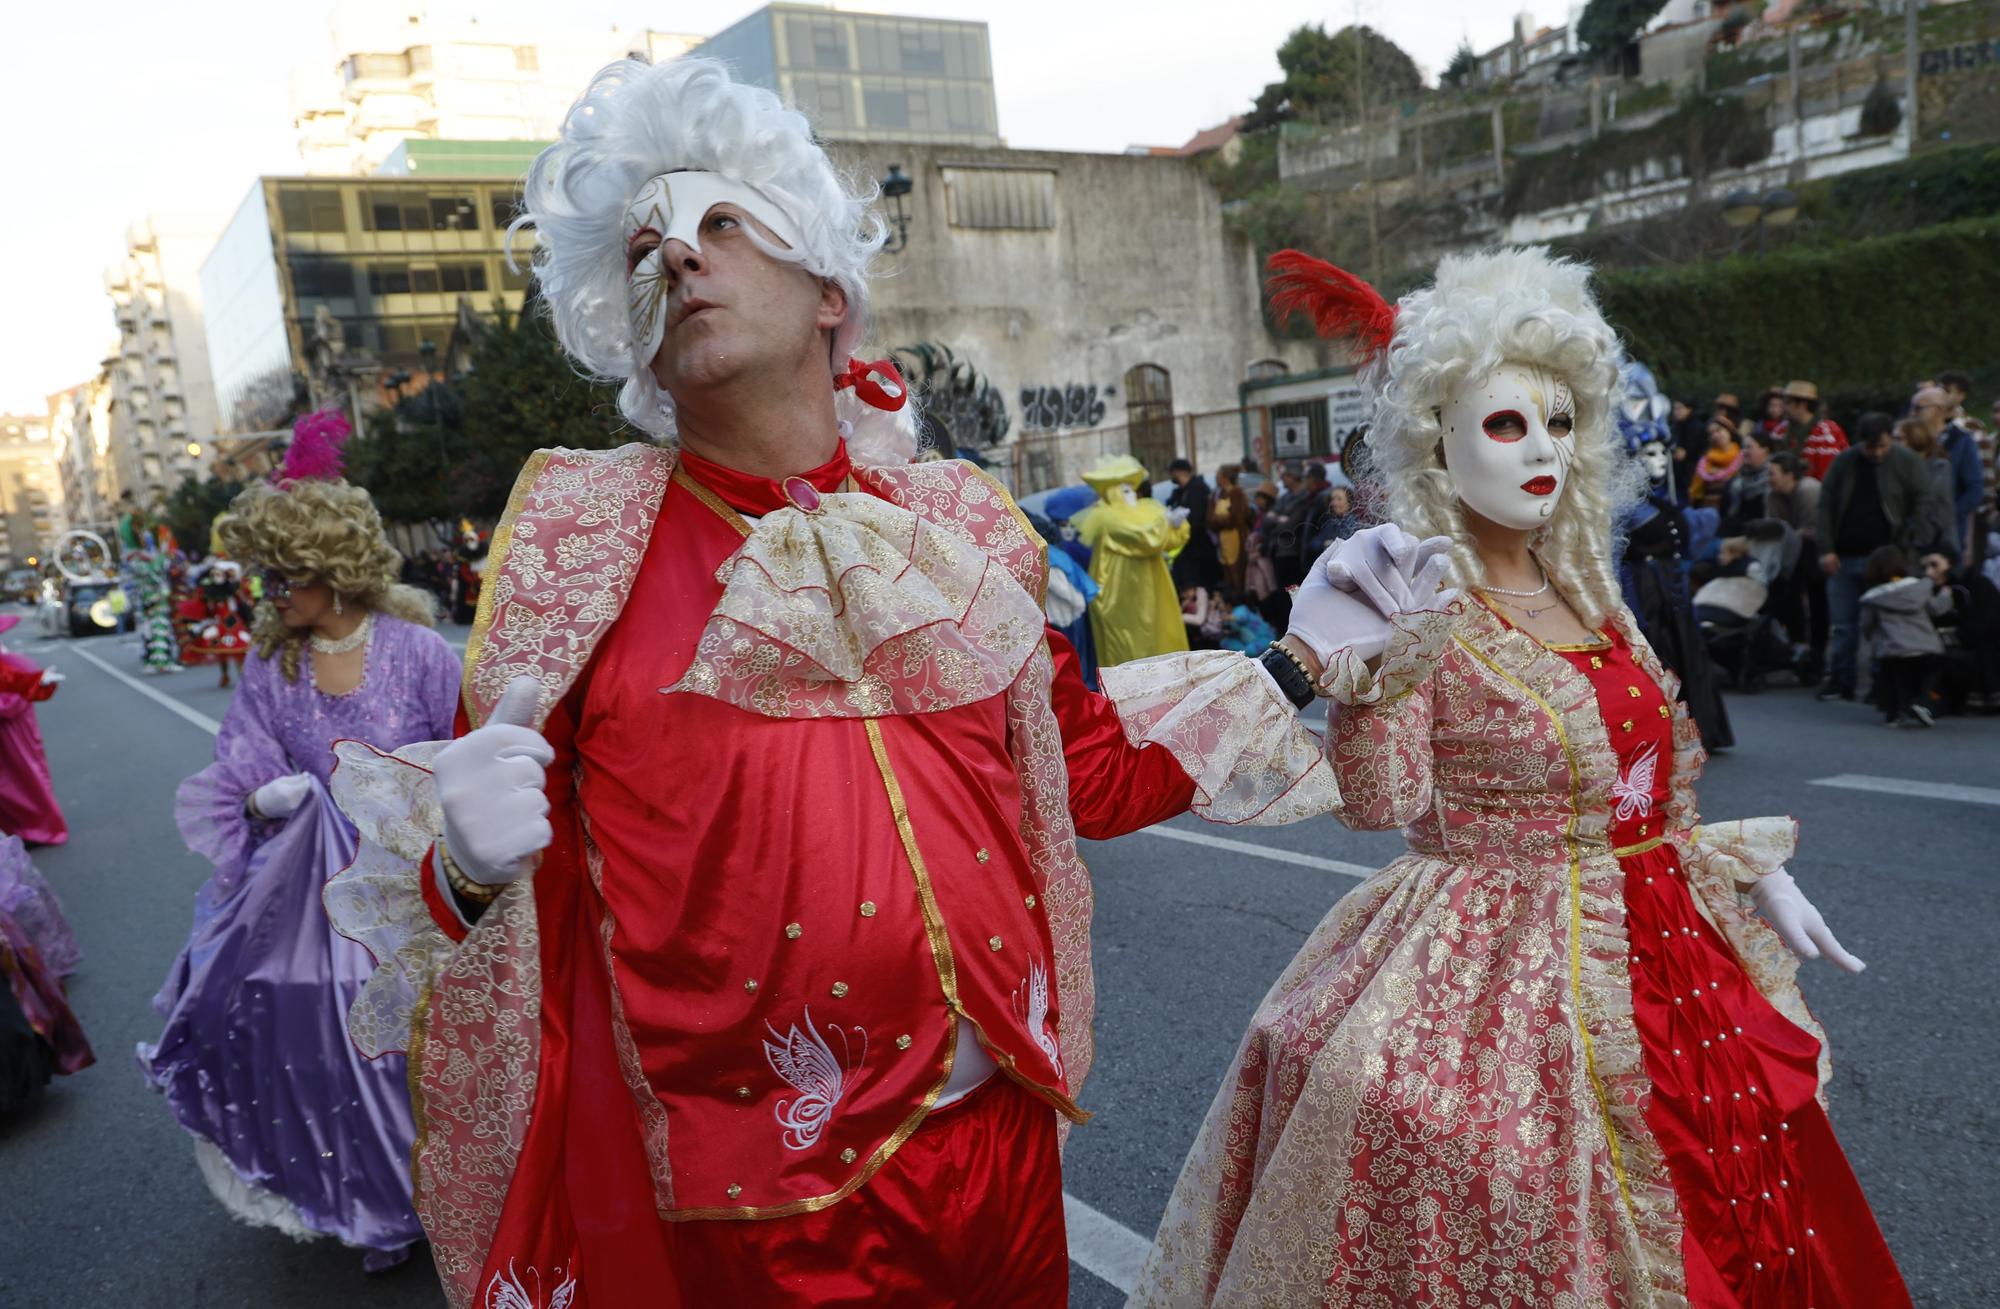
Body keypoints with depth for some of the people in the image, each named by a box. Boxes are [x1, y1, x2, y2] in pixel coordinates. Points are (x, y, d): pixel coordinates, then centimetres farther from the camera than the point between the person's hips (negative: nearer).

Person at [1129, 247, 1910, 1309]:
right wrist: (1377, 662, -36)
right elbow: (1380, 803, -26)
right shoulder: (1416, 613, -15)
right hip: (1505, 977, -7)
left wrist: (1756, 872, 15)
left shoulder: (1587, 597, 6)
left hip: (1672, 956, 7)